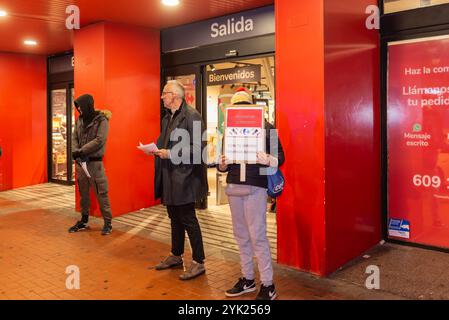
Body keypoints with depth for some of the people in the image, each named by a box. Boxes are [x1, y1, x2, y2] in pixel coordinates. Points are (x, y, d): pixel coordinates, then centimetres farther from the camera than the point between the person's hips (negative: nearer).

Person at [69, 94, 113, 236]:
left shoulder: (101, 120, -9)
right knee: (83, 193, 14)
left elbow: (99, 140, -18)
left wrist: (81, 151, -18)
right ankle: (84, 221, 26)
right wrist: (75, 151, -12)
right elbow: (74, 138, 7)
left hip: (95, 162, -6)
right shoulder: (79, 120, 10)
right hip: (80, 161, 6)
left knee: (101, 193, -2)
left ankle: (108, 222, 8)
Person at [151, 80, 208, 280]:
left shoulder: (191, 116, -13)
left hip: (184, 176, -9)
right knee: (175, 218, 18)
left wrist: (171, 153, -20)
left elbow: (198, 148, -19)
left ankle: (198, 262, 10)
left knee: (188, 219, -2)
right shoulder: (167, 118, 15)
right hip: (169, 177, 9)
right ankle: (176, 256, 33)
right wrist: (156, 149, 2)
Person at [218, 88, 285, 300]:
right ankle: (247, 279, 26)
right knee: (241, 235, 12)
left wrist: (269, 160, -25)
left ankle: (268, 286, 7)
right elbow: (224, 162, 14)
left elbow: (280, 155, -4)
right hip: (233, 186, 5)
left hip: (255, 187, -5)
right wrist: (222, 165, -9)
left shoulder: (266, 128, -2)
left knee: (257, 235, -4)